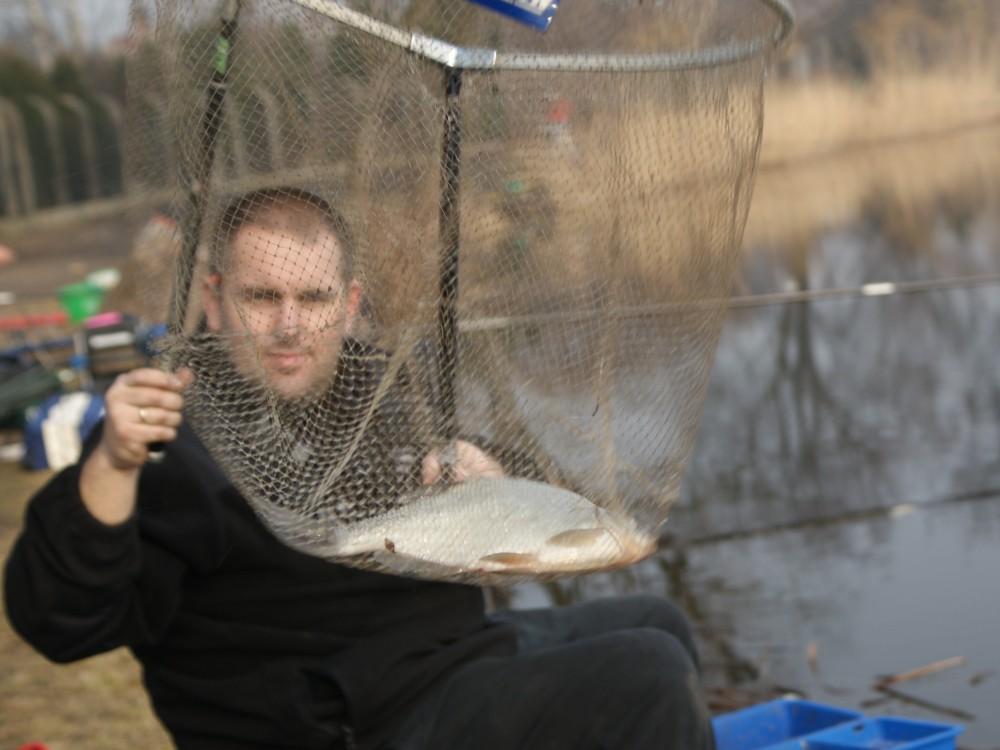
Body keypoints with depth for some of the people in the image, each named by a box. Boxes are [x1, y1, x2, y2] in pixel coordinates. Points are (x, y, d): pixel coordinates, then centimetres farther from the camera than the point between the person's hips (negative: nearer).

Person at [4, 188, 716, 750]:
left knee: (655, 624, 29)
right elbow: (59, 623, -30)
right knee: (648, 679, -22)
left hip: (460, 646, 10)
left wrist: (487, 479, -7)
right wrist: (111, 465, -47)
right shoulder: (172, 443, -19)